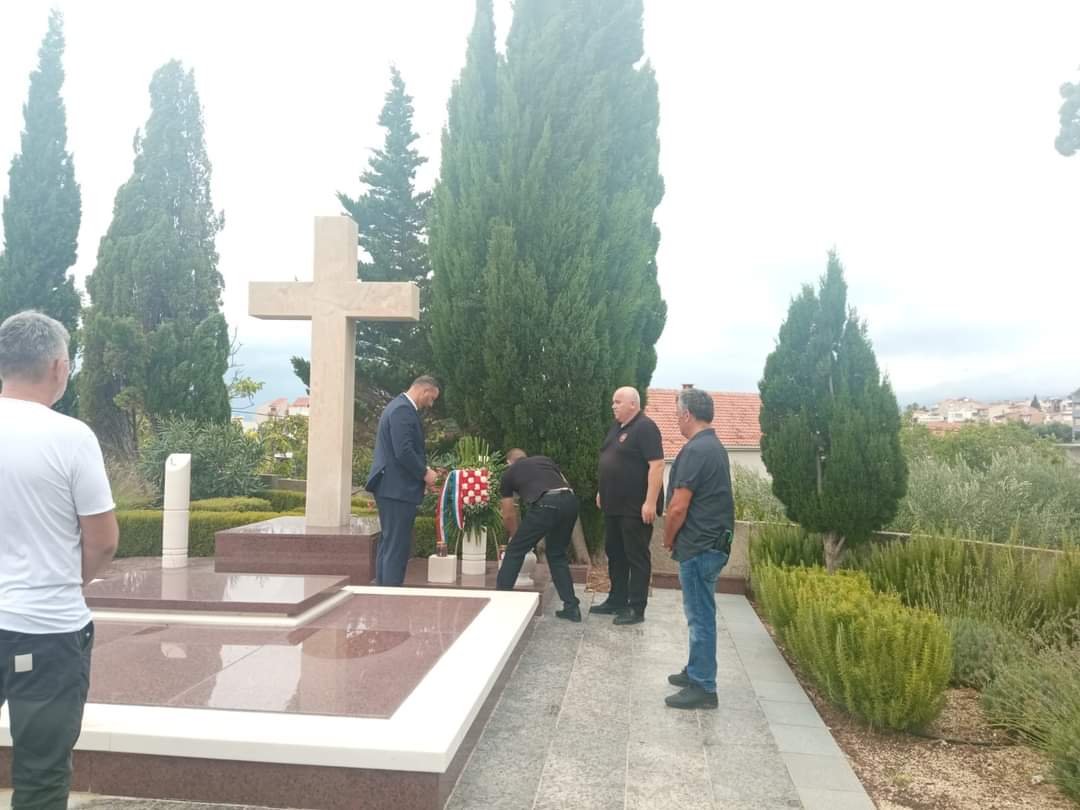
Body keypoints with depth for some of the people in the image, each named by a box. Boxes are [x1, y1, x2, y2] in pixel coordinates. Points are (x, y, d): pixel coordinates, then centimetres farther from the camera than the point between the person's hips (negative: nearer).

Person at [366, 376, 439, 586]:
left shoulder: (399, 406, 16)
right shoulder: (403, 410, -17)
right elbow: (404, 452, -24)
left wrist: (422, 470, 12)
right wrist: (424, 473, -12)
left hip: (390, 487, 11)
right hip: (398, 489, -11)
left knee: (388, 545, 15)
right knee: (397, 547, -7)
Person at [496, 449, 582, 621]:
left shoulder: (509, 473, 25)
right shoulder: (545, 459, 34)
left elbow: (508, 515, 29)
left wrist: (514, 536, 48)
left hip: (546, 504, -4)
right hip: (570, 500, 5)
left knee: (515, 550, 14)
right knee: (557, 554, 23)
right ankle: (572, 607, 20)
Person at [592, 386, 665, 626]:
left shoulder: (645, 428, -15)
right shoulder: (617, 427, 13)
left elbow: (657, 465, -21)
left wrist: (651, 502, -24)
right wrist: (602, 492, 21)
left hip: (635, 508, -9)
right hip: (614, 505, 9)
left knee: (636, 557, -1)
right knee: (615, 553, 16)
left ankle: (636, 609, 7)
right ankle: (617, 600, 28)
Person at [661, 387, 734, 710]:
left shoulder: (695, 450, -19)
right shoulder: (714, 446, 13)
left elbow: (678, 507, -21)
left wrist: (668, 539, -4)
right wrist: (676, 538, 18)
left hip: (699, 546, -10)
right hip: (711, 541, 10)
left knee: (700, 615, -1)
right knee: (700, 613, 18)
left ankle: (703, 688, 7)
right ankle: (696, 671, 30)